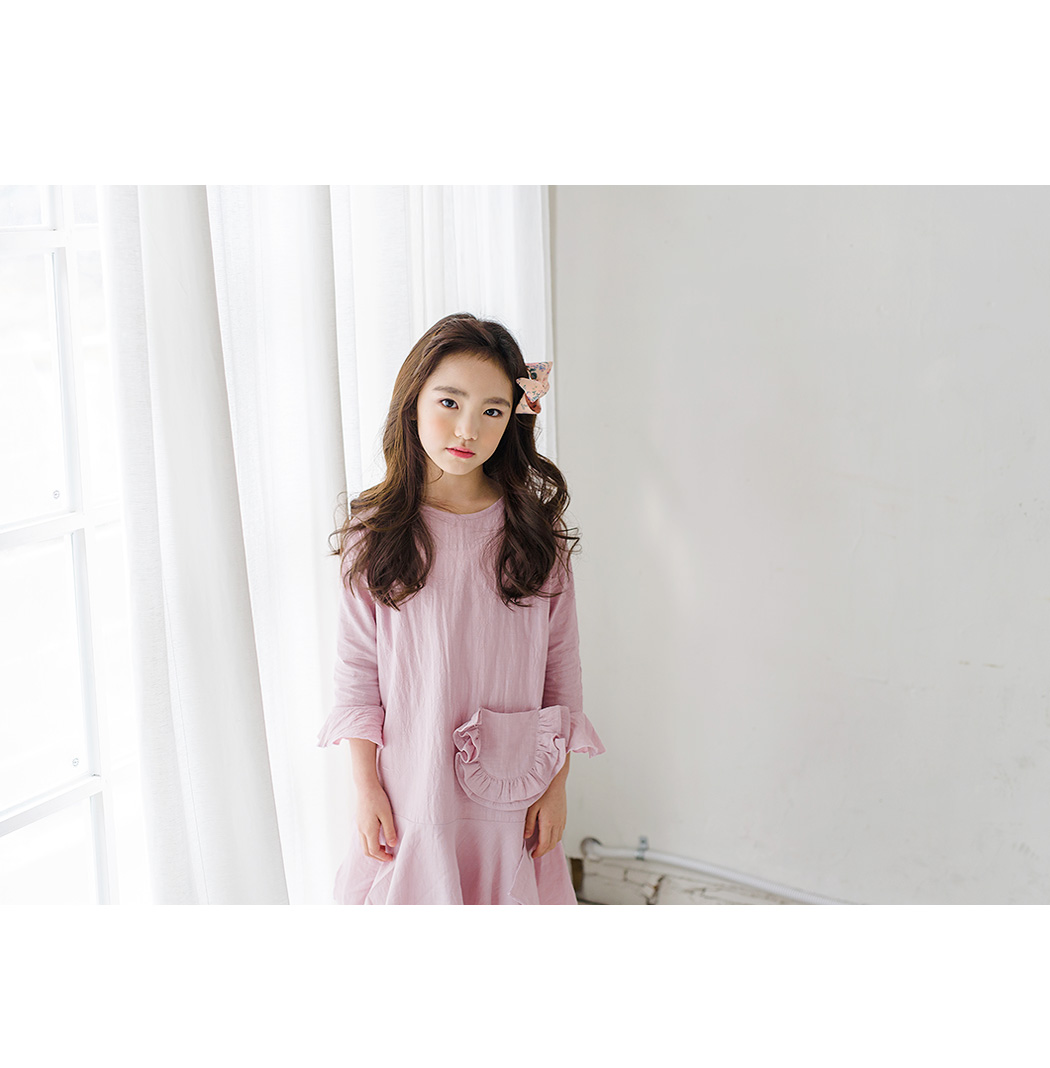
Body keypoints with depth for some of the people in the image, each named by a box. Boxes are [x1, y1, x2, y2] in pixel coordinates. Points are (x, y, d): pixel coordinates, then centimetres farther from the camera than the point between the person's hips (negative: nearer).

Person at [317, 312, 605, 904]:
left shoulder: (537, 530, -3)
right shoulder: (375, 533, -5)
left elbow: (562, 669, 1)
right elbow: (358, 673, -2)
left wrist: (557, 784, 0)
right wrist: (365, 786, -4)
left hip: (510, 790, 1)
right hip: (409, 785, 0)